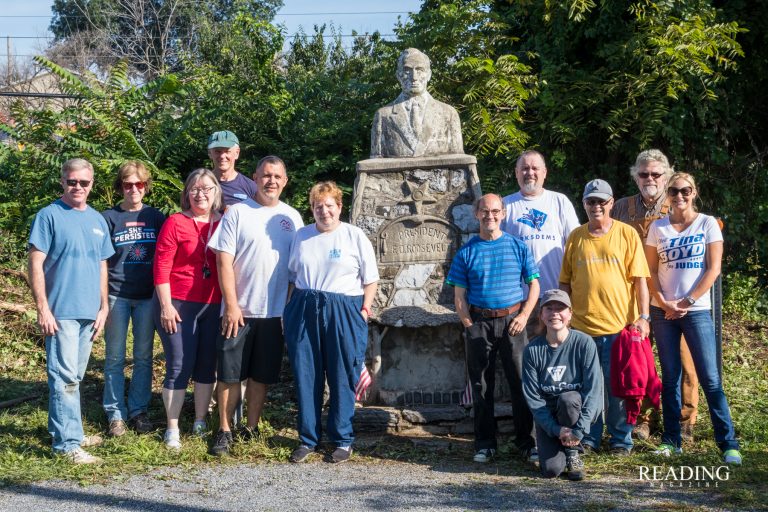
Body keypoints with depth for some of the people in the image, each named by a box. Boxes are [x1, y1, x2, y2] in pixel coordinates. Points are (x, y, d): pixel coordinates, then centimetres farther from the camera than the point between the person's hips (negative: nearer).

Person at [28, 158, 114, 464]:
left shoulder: (97, 220, 13)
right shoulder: (50, 215, -5)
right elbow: (36, 263, -9)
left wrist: (103, 307, 14)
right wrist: (43, 309, -14)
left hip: (89, 312, 6)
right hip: (61, 312, -6)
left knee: (74, 377, 15)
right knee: (65, 378, -7)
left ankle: (66, 431, 25)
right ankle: (67, 443, -5)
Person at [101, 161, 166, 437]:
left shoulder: (156, 217, 7)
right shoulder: (109, 217, 0)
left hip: (147, 296, 2)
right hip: (117, 296, -2)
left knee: (144, 357, 8)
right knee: (114, 358, 4)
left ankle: (139, 410, 19)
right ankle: (115, 413, 12)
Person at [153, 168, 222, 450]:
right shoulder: (175, 223, -4)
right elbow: (161, 267, -7)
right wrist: (165, 305, -11)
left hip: (214, 307, 4)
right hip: (179, 305, -4)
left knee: (207, 365, 11)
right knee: (179, 366, 0)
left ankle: (200, 422, 24)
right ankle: (172, 428, 10)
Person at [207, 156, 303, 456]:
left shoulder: (292, 217, 8)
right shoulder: (238, 212, -2)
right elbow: (224, 261, -6)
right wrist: (231, 305, -11)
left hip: (274, 312, 3)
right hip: (238, 310, -2)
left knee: (261, 376, 10)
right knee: (230, 374, 2)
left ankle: (251, 429, 21)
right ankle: (224, 431, 13)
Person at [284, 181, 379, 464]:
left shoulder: (355, 236, 2)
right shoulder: (302, 236, 11)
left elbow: (370, 279, 3)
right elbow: (292, 276, 17)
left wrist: (365, 309, -6)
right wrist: (289, 310, 9)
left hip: (344, 311, -3)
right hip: (304, 310, 3)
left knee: (343, 377, 1)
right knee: (306, 376, 5)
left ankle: (343, 440, 13)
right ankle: (307, 438, 16)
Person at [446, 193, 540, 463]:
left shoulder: (518, 247, 5)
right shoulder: (466, 252, 5)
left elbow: (534, 284, 7)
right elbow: (459, 294, 5)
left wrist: (524, 315, -6)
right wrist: (469, 325, -4)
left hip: (512, 320, 0)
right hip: (479, 322, 1)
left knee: (521, 381, -2)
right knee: (481, 385, 6)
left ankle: (526, 441, 8)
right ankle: (485, 443, 15)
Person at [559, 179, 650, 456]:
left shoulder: (627, 234, 1)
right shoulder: (575, 237, 7)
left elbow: (640, 279, -1)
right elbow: (565, 282, 11)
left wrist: (643, 317, -7)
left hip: (619, 325, -2)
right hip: (582, 325, 2)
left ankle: (621, 440, 17)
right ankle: (589, 439, 20)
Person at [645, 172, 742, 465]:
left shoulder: (707, 224, 0)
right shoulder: (658, 227, 6)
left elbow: (713, 269, -4)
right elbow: (650, 270, 6)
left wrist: (686, 302, -10)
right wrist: (664, 303, -9)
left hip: (696, 310, -2)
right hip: (663, 311, 2)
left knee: (710, 378, -6)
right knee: (670, 377, 7)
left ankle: (728, 443, -2)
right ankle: (671, 441, 13)